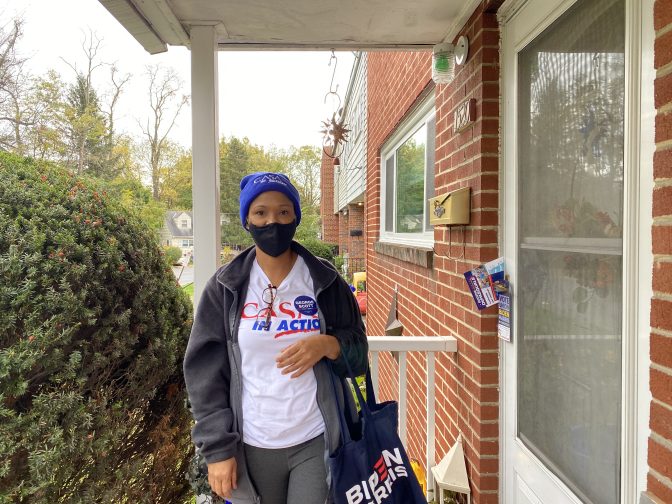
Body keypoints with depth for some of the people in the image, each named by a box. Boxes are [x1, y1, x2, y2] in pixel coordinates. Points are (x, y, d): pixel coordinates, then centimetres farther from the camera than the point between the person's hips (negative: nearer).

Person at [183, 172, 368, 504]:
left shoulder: (324, 280, -3)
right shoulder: (226, 286, -3)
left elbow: (358, 353, 2)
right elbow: (205, 371, -1)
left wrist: (328, 345, -20)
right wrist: (217, 448, -5)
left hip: (315, 440, 0)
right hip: (252, 446, 1)